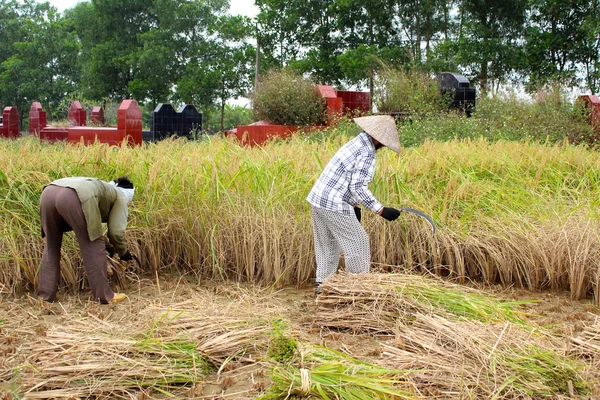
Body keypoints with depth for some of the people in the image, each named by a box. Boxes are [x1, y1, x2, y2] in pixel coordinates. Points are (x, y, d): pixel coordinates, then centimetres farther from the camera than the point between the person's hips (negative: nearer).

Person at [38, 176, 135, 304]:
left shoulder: (101, 186, 42)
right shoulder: (121, 197, 23)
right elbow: (116, 231, 12)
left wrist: (105, 245, 52)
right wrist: (123, 252, 28)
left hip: (48, 192, 7)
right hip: (72, 197, -7)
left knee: (51, 246, 22)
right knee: (94, 246, 6)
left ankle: (46, 295, 23)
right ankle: (104, 296, 10)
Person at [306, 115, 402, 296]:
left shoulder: (355, 144, 15)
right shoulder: (367, 154, -14)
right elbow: (358, 187, -20)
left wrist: (355, 206, 21)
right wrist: (381, 210, -19)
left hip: (318, 199, 9)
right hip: (334, 206, -9)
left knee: (327, 245, 19)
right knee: (357, 244, 3)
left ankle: (322, 285, 24)